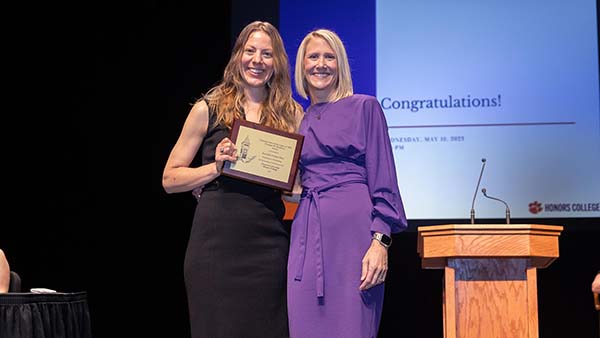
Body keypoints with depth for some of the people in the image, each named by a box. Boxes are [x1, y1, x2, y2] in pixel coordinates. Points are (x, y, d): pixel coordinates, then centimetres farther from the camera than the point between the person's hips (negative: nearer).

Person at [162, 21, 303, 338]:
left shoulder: (292, 114, 8)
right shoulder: (208, 110, 3)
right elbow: (170, 179, 4)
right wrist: (215, 167, -11)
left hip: (269, 244, 2)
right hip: (216, 243, -1)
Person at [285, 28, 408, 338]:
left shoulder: (365, 107, 3)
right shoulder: (298, 119, 17)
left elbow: (383, 179, -3)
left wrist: (380, 241, -13)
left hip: (352, 230, -4)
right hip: (307, 234, 5)